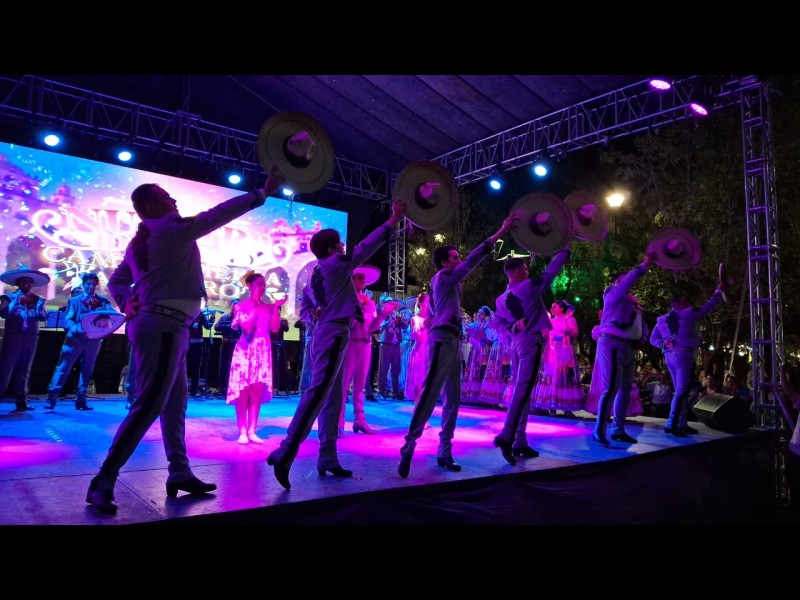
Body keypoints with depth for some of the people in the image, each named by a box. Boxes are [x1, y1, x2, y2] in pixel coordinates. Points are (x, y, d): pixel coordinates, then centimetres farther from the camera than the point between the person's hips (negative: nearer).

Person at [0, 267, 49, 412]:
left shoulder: (38, 300, 12)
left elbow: (44, 318, 1)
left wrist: (39, 305, -14)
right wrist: (16, 300, -17)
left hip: (31, 338, 3)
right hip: (13, 336, -3)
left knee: (24, 371, 6)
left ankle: (21, 402, 8)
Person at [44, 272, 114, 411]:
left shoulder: (103, 301, 10)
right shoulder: (74, 300, 8)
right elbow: (68, 319, -2)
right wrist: (76, 328, -23)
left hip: (94, 340, 2)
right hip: (75, 338, -1)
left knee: (87, 370, 6)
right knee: (63, 367, -6)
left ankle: (81, 400, 12)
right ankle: (52, 398, -4)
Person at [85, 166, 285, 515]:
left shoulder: (140, 241, 19)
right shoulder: (171, 228, -8)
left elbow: (116, 280, 23)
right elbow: (215, 216, -11)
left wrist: (127, 304, 8)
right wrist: (263, 192, -7)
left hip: (162, 325, 10)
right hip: (164, 327, -10)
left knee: (174, 403, 12)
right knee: (148, 406, -10)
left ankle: (180, 474, 18)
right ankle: (103, 481, -5)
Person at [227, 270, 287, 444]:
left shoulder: (268, 307, 12)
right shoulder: (241, 306, 1)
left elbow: (275, 328, 0)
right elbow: (246, 327, -13)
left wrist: (276, 308, -5)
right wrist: (256, 307, -12)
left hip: (263, 352, 4)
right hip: (246, 351, -3)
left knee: (258, 392, 2)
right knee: (243, 392, -4)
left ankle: (252, 431, 7)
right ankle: (242, 432, 2)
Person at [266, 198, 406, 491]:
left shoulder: (315, 275, 19)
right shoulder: (335, 264, -4)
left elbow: (304, 309, 22)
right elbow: (366, 246, -4)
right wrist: (394, 219, 1)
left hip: (326, 334, 10)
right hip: (334, 335, -10)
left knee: (332, 398, 11)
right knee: (317, 394, -15)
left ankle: (327, 459, 16)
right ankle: (284, 454, -20)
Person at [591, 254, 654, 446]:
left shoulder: (634, 302, 23)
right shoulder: (612, 294, 1)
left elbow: (642, 324, 26)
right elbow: (629, 280, -18)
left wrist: (641, 339, 8)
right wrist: (645, 264, -20)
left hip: (629, 348, 9)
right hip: (612, 344, -9)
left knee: (625, 390, 11)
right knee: (611, 389, -15)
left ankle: (618, 430, 20)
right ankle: (598, 431, -13)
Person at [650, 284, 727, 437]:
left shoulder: (662, 320, 14)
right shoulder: (688, 314, -3)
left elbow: (653, 338, 11)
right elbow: (707, 308, 6)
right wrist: (719, 292, 19)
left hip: (669, 356, 7)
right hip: (684, 355, -7)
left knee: (680, 391, 15)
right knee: (682, 391, -10)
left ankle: (682, 424, 18)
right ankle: (671, 424, -17)